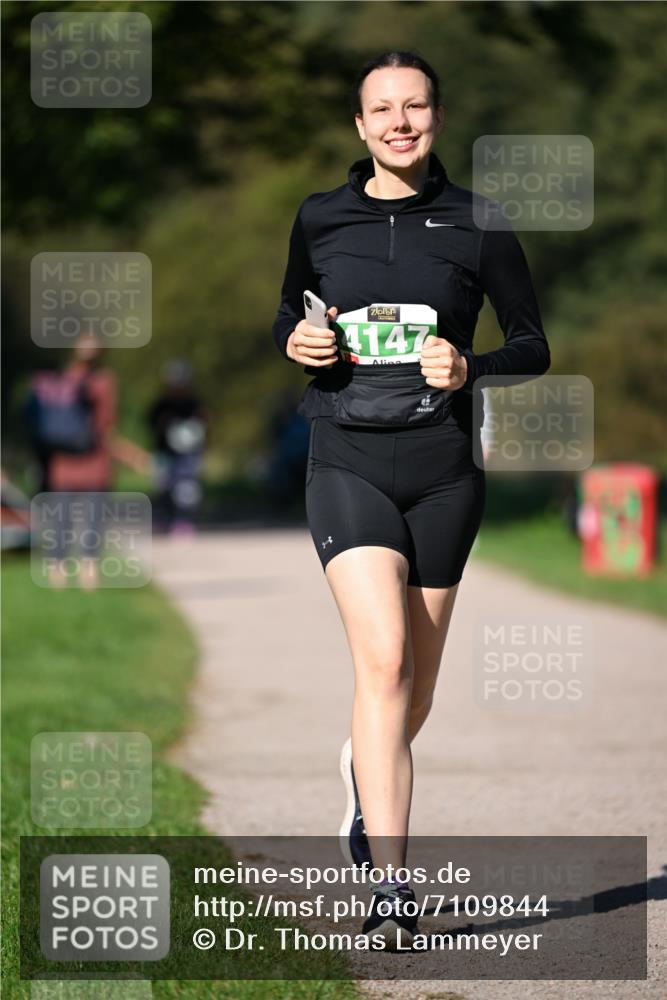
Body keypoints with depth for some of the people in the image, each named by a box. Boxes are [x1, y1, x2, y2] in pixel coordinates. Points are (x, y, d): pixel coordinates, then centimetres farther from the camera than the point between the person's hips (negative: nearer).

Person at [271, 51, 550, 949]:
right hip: (348, 461, -1)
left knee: (412, 693, 11)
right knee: (383, 658, -20)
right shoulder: (320, 220, 6)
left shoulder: (478, 225, 1)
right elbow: (289, 316, 21)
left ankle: (364, 771, 47)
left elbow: (534, 345, 7)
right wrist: (294, 341, -2)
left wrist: (472, 367, -13)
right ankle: (391, 885, -21)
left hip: (443, 469, 1)